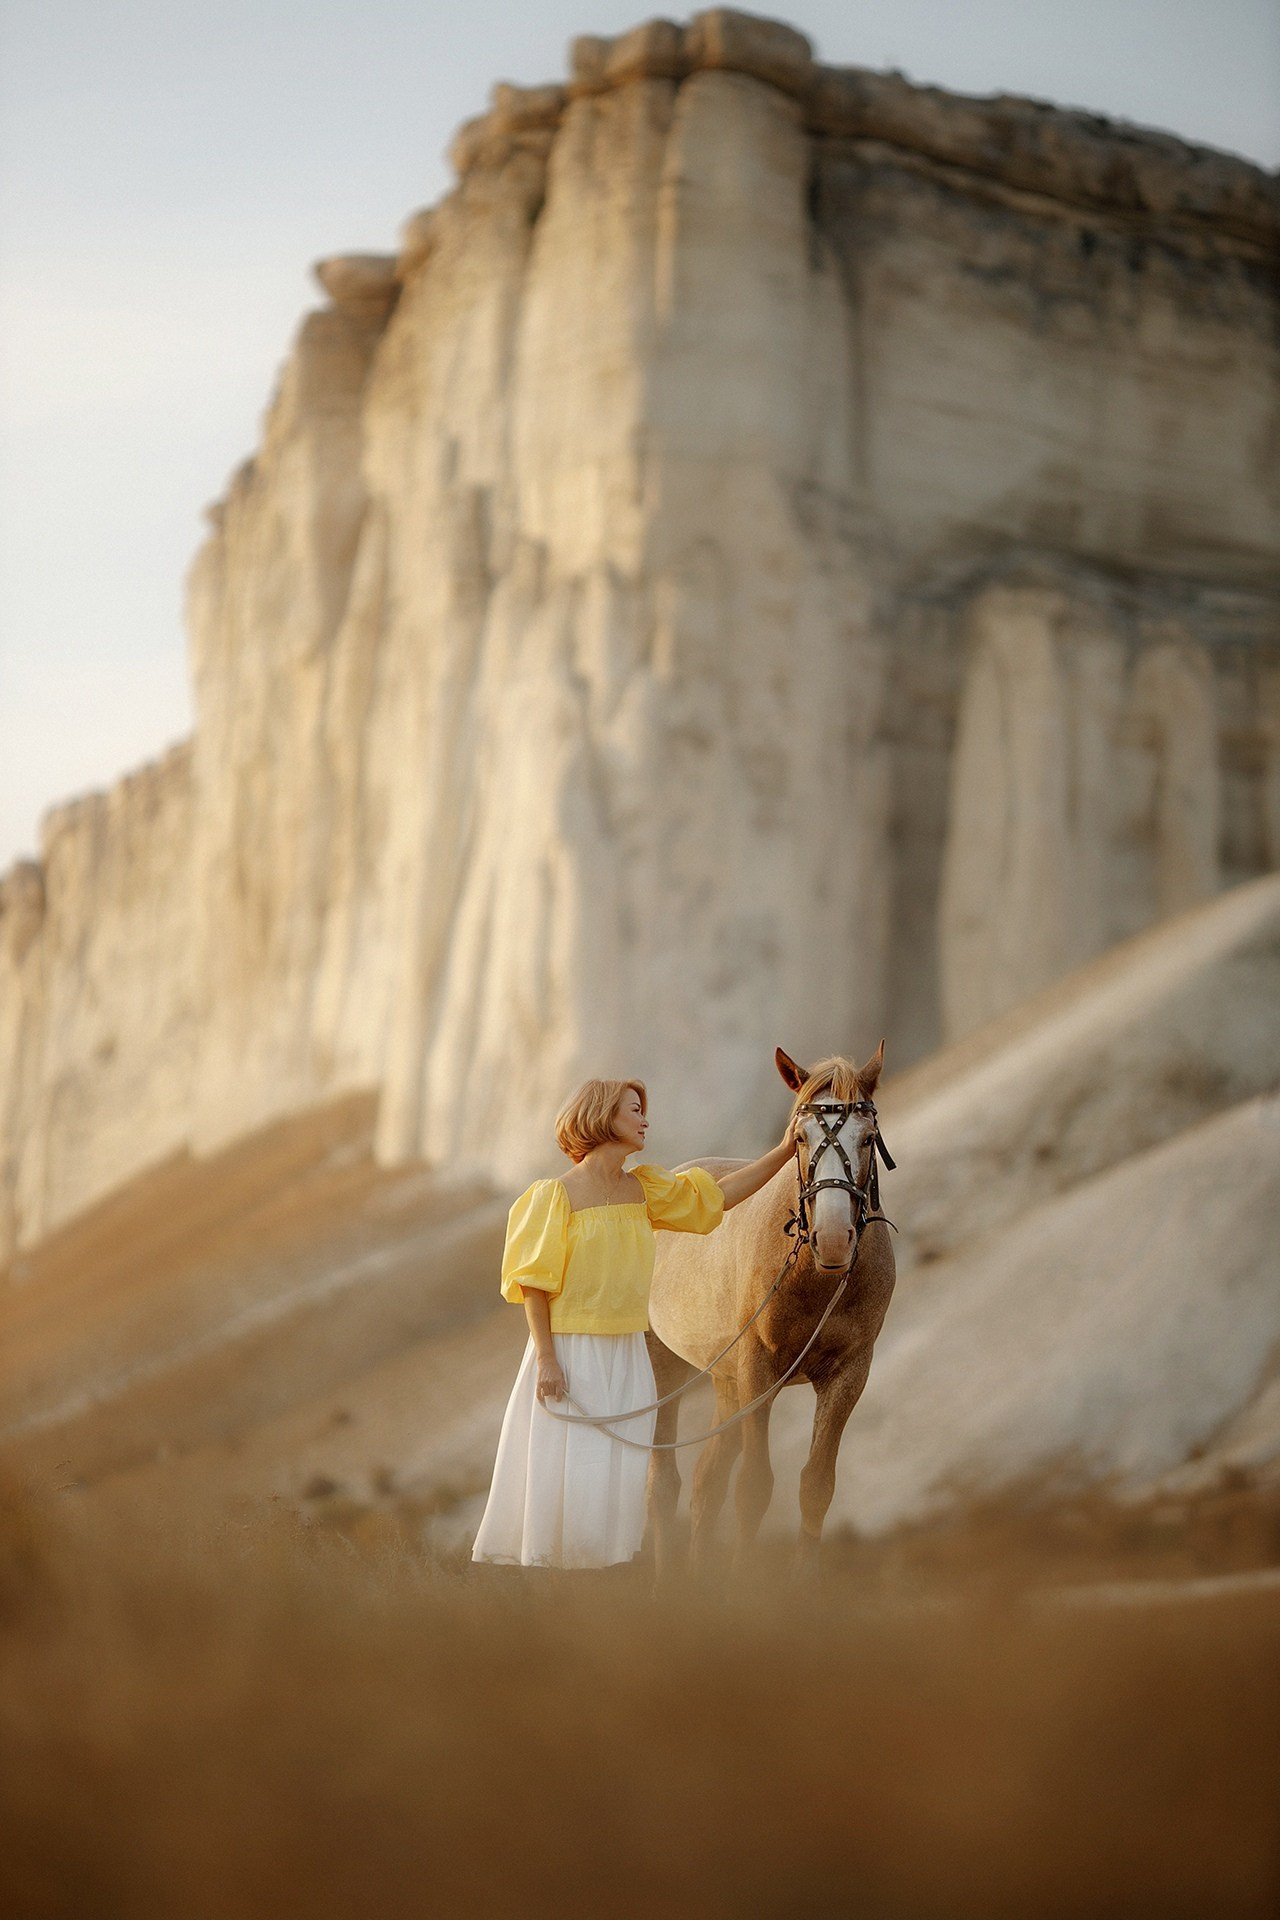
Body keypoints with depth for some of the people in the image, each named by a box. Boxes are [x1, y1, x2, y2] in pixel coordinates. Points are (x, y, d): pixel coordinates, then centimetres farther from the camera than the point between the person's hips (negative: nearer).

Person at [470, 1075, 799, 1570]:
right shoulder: (557, 1195, -10)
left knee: (617, 1473, 6)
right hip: (571, 1354, -6)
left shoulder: (642, 1190, 9)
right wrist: (546, 1359, -17)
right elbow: (533, 1283, -11)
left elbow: (718, 1195, 18)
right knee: (563, 1470, -4)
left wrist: (783, 1152, 12)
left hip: (627, 1357, 7)